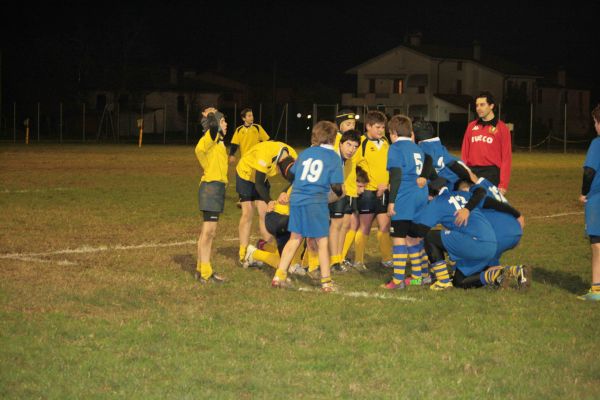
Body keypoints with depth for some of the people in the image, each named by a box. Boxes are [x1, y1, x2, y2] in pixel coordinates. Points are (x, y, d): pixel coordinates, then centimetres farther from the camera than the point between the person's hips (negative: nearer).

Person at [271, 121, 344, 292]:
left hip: (296, 199, 5)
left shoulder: (305, 153, 11)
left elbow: (292, 173, 16)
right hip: (317, 202, -5)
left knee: (295, 238, 16)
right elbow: (335, 185, -6)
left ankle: (279, 275, 14)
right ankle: (326, 281, 10)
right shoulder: (333, 157, -2)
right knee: (322, 242, 6)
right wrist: (340, 193, 17)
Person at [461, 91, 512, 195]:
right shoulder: (471, 126, 13)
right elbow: (464, 153, 12)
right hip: (472, 172, 4)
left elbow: (506, 157, -4)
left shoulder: (501, 128, 0)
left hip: (491, 174, -4)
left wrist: (503, 184, -11)